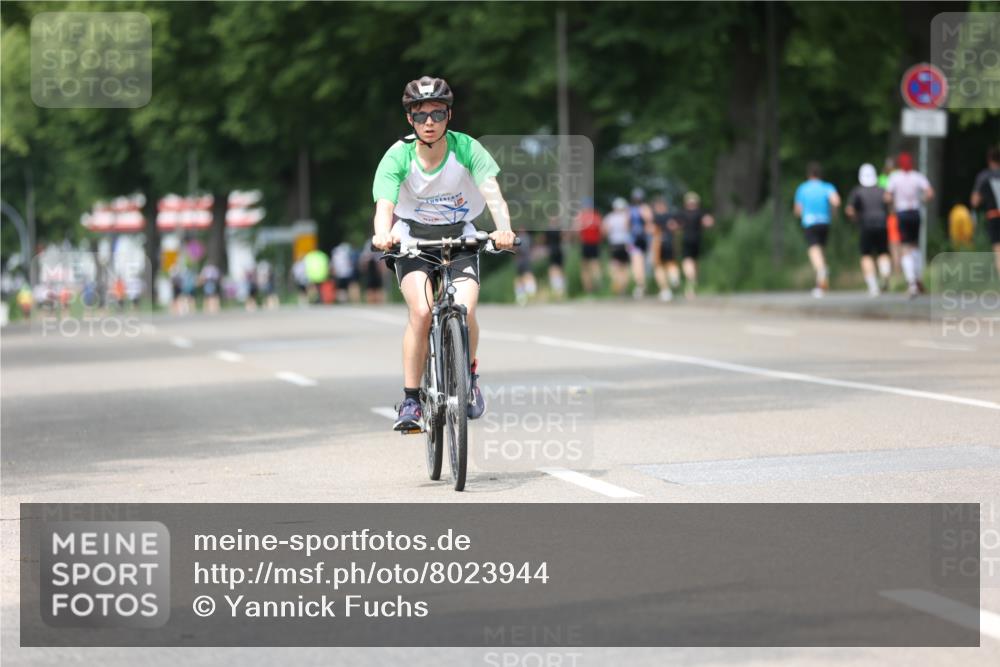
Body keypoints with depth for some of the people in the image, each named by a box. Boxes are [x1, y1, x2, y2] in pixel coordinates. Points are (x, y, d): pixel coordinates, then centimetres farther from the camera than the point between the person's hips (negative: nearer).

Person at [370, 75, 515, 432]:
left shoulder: (467, 149, -18)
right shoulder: (398, 156, -19)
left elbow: (493, 194, -29)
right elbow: (384, 204, -31)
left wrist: (503, 229, -50)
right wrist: (382, 235, -54)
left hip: (460, 236, 1)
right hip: (413, 237, 0)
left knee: (464, 310, -22)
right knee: (421, 311, -23)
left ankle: (469, 376, 9)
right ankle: (410, 400, -10)